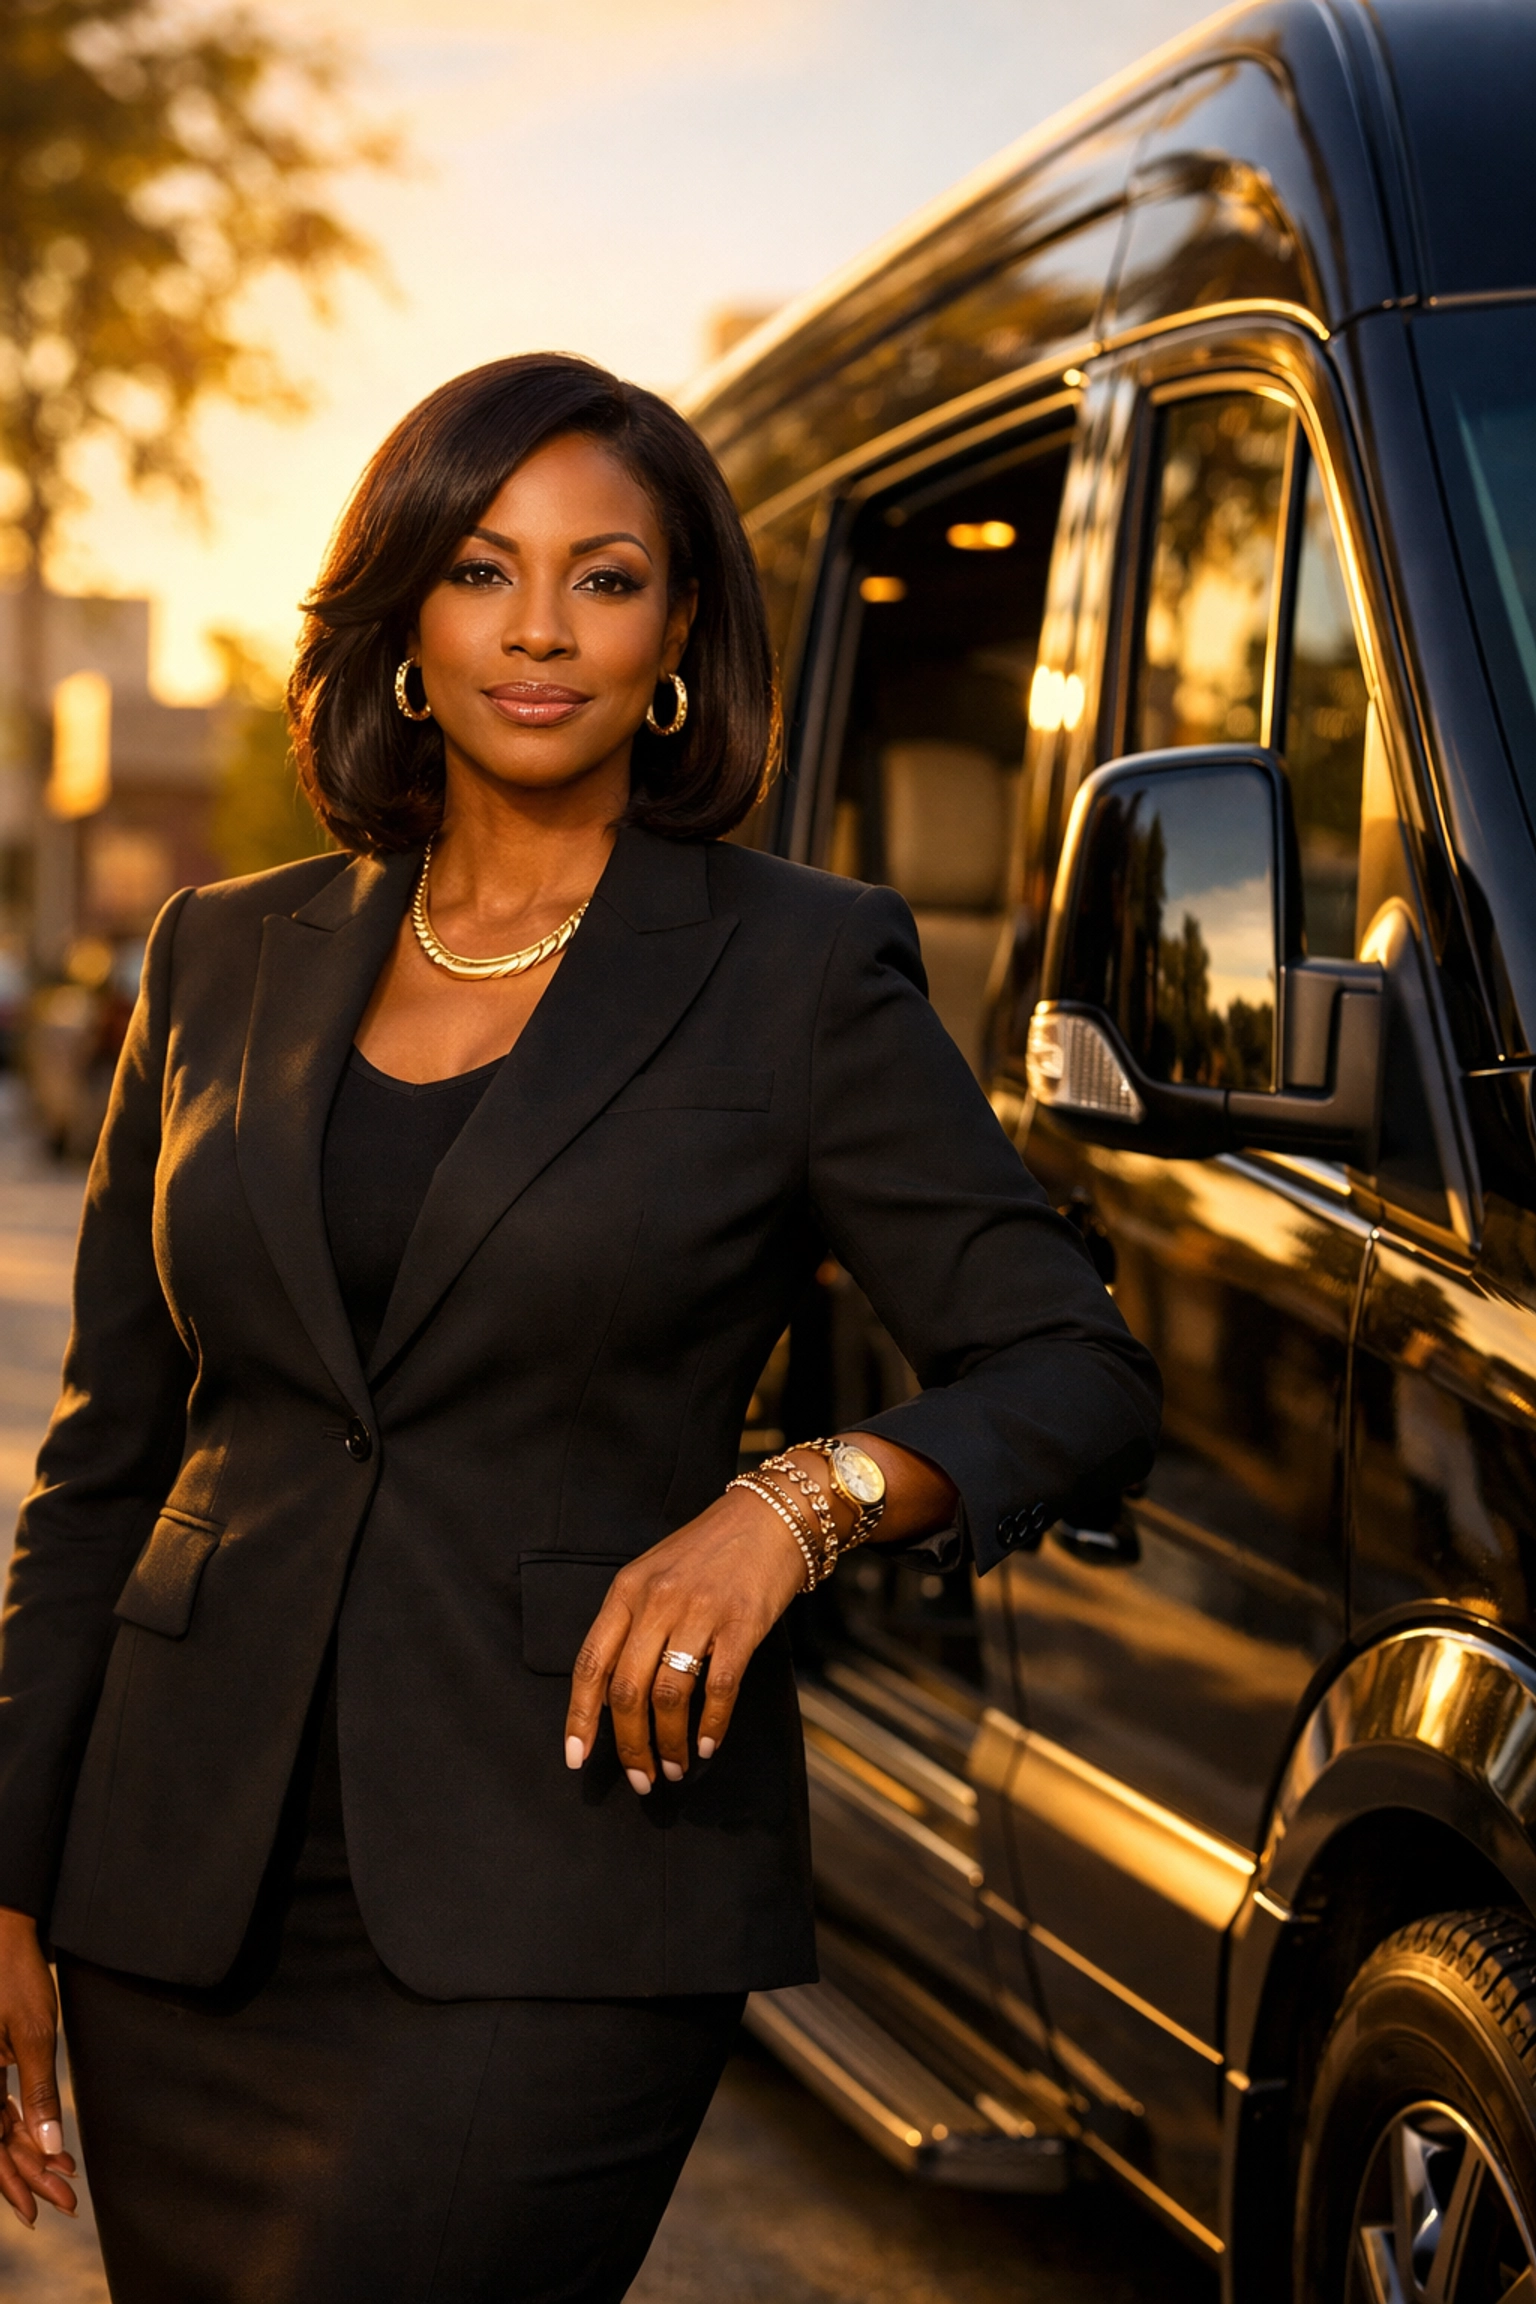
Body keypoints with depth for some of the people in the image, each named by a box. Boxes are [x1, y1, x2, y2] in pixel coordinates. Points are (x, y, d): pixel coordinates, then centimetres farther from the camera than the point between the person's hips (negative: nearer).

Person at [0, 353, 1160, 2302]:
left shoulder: (796, 969, -1)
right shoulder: (228, 961, 10)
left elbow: (1075, 1373, 0)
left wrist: (802, 1500, -19)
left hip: (562, 1913, -4)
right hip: (190, 1893, 4)